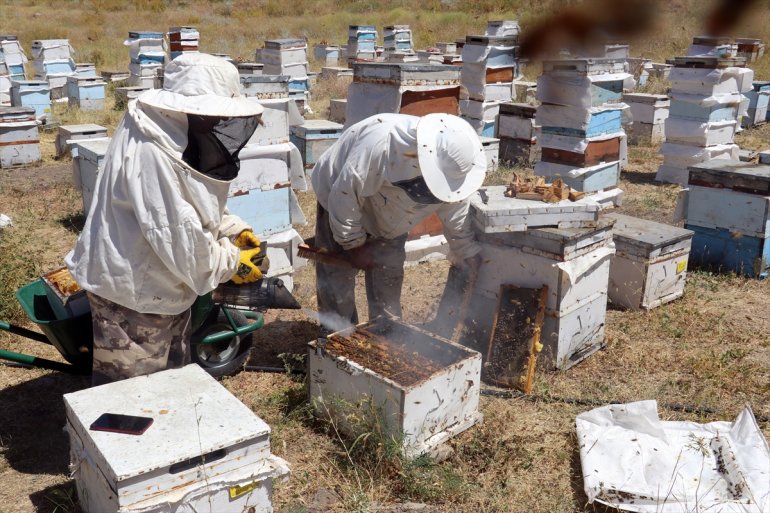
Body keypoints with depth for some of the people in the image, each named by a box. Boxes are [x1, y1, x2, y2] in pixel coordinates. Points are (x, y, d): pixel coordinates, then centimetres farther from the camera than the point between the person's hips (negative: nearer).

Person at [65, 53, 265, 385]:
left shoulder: (177, 137, 3)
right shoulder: (148, 152, -28)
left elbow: (198, 206, 16)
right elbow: (177, 237, -29)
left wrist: (234, 230, 1)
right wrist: (231, 262, -15)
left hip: (165, 288, 10)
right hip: (132, 294, -10)